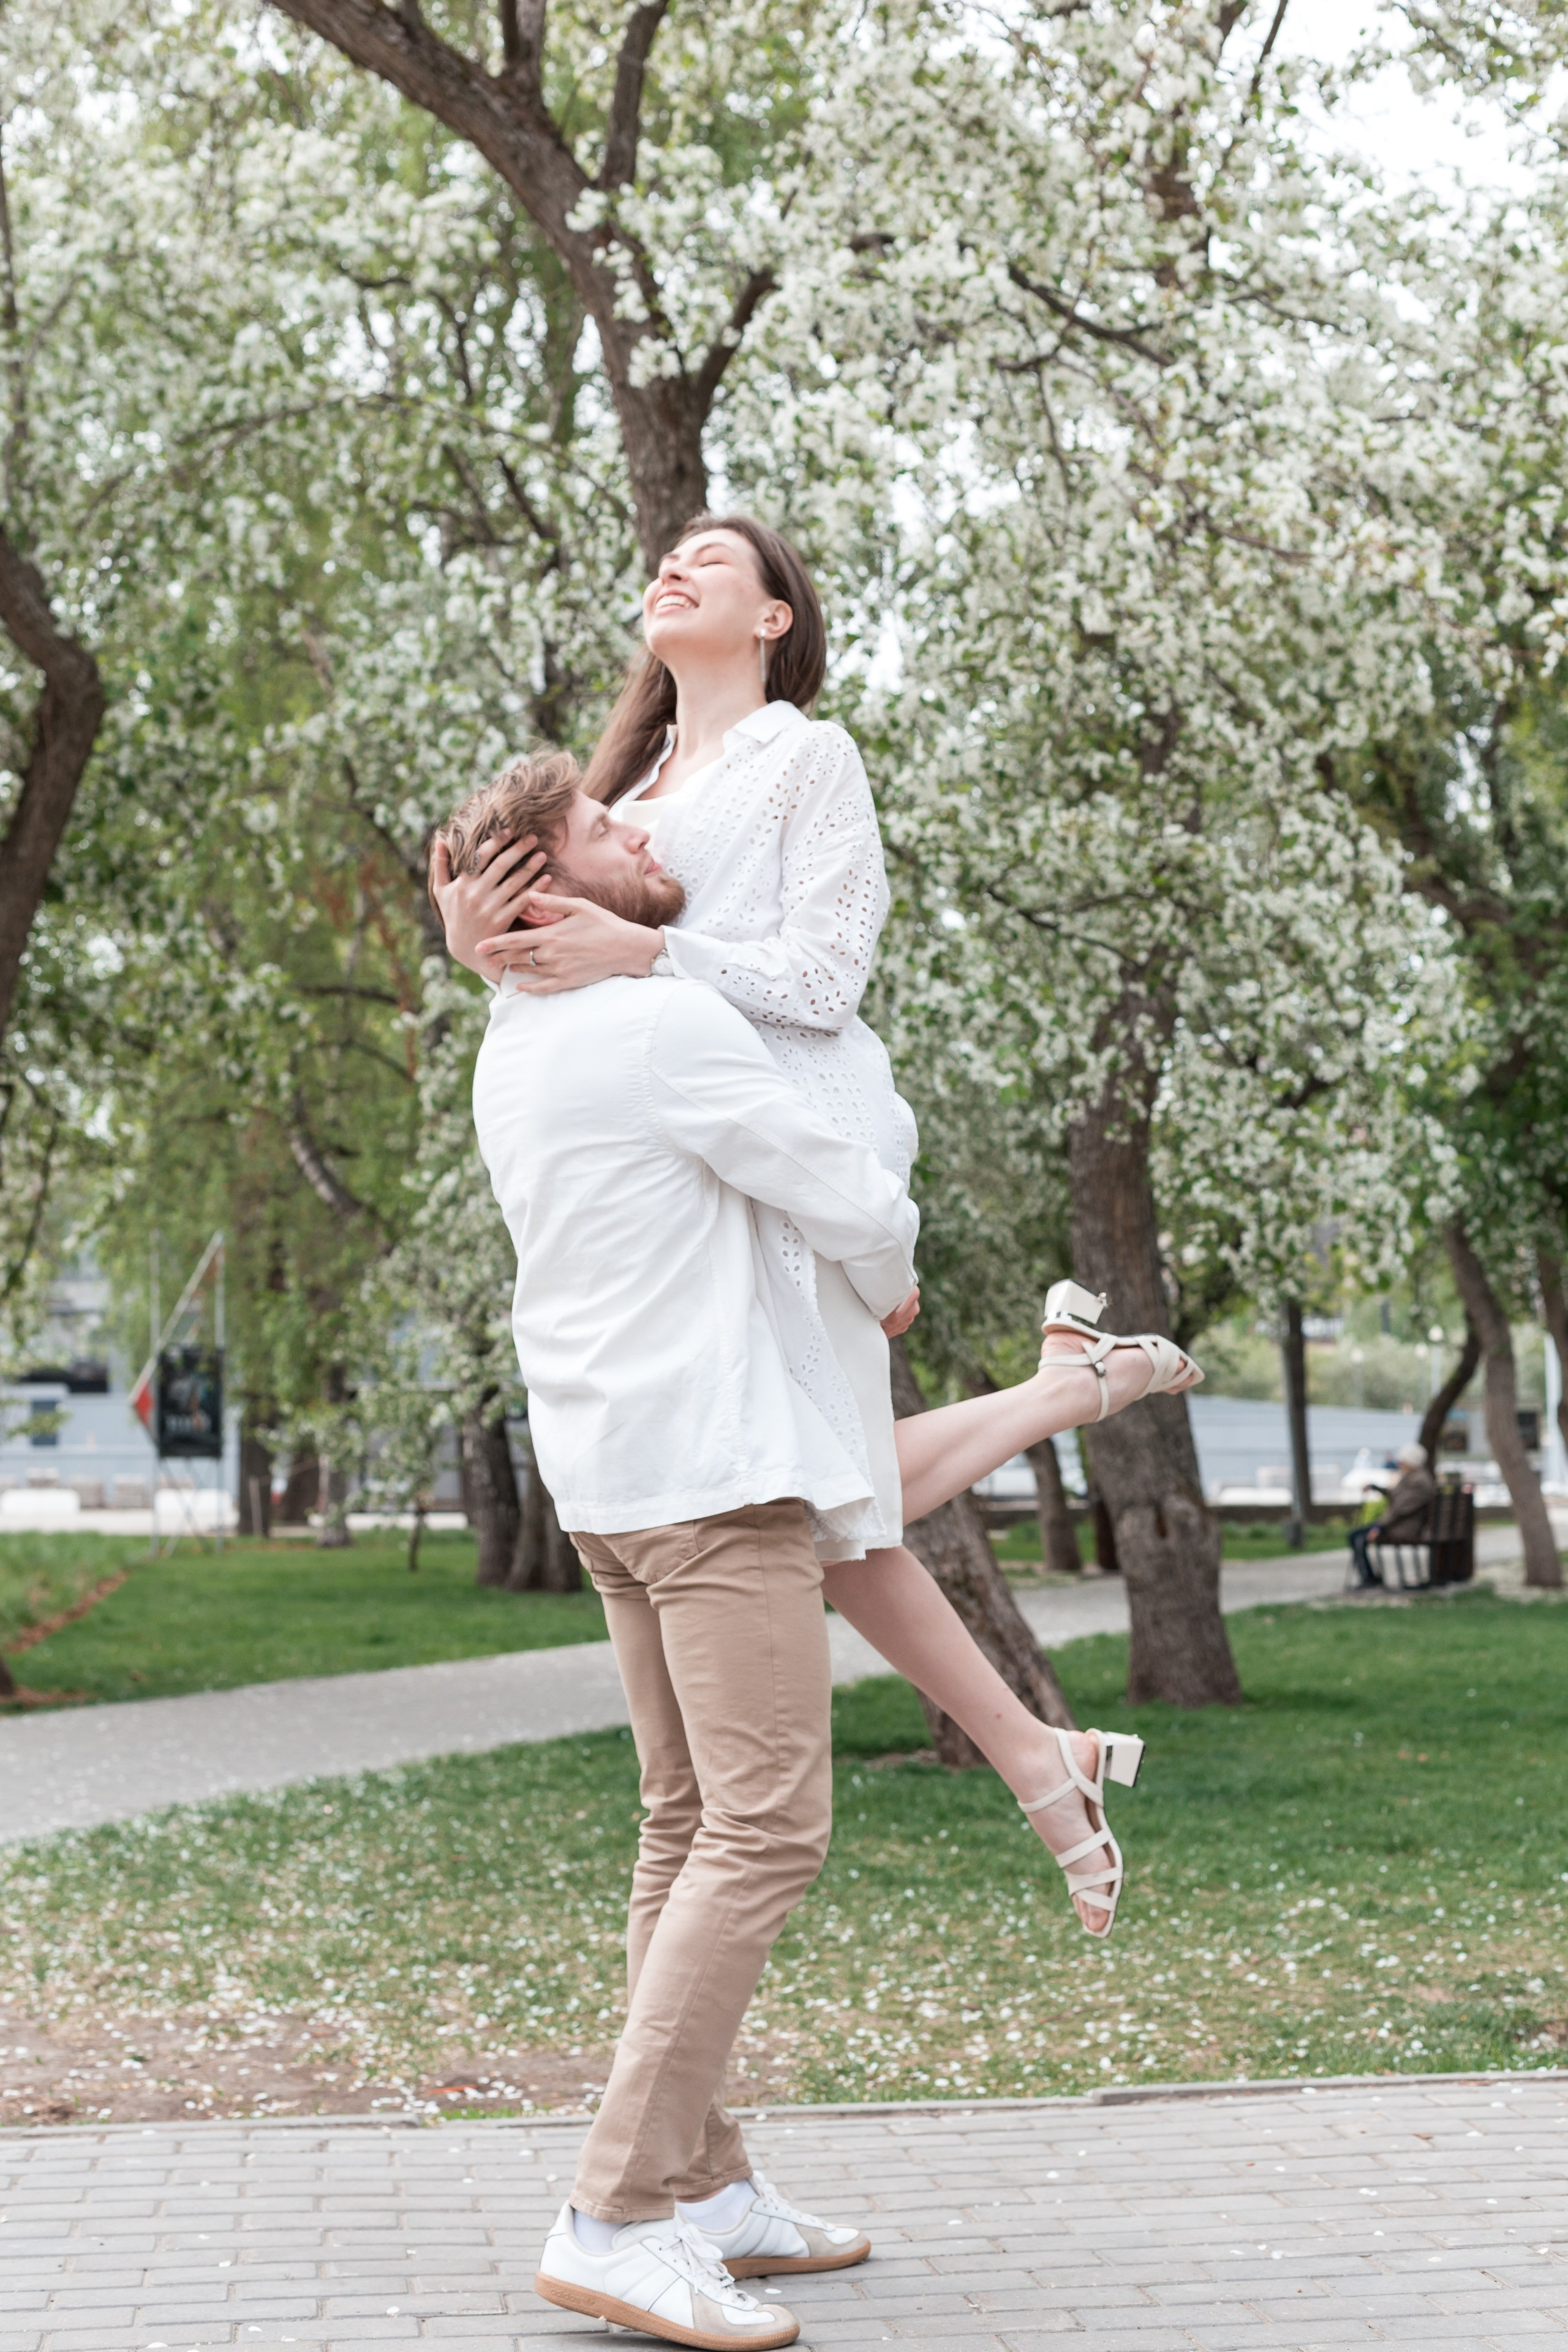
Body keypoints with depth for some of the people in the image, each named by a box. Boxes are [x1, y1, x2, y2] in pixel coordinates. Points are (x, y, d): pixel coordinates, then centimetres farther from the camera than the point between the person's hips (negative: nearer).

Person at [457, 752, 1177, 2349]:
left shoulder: (516, 1043, 13)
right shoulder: (670, 1027, -15)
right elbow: (855, 1204, -10)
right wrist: (886, 1284, 11)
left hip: (607, 1477, 10)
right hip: (712, 1467, -10)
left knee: (691, 1825, 13)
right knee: (766, 1828, -11)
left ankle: (699, 2182, 16)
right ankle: (618, 2216, -15)